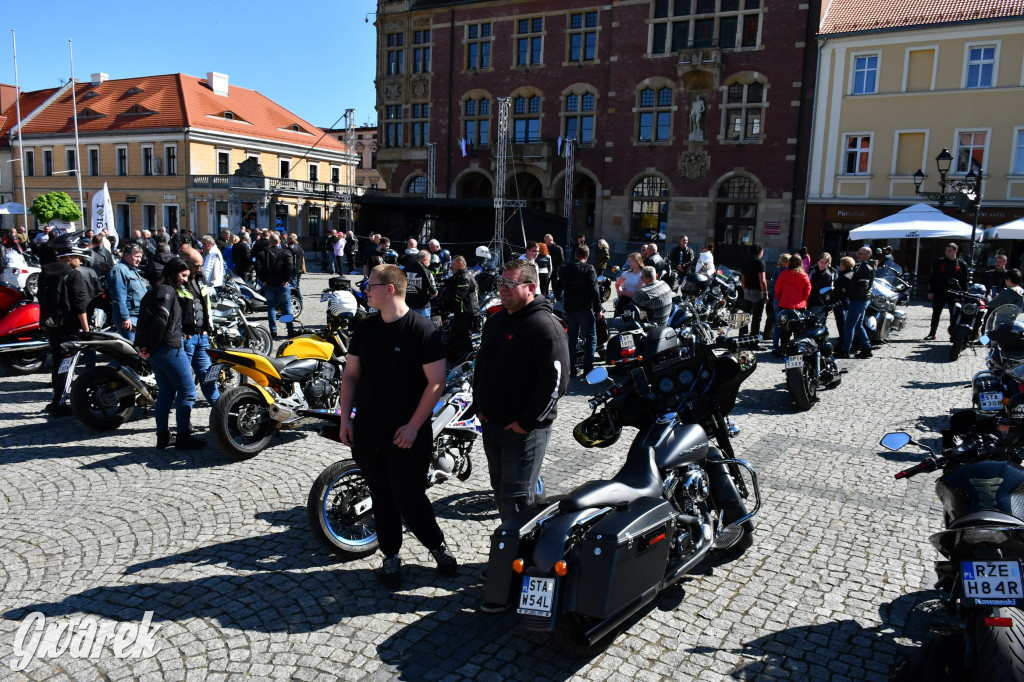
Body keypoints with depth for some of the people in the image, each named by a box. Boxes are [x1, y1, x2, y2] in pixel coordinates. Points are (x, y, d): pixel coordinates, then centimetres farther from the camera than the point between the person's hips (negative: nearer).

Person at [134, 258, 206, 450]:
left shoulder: (155, 291, 18)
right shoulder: (168, 291, -12)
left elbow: (145, 320, 14)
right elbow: (161, 320, -23)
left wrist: (145, 346, 7)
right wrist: (151, 347, -15)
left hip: (156, 353, 10)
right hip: (169, 348, -10)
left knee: (166, 393, 15)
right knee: (187, 392, -3)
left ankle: (163, 436, 20)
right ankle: (183, 437, -1)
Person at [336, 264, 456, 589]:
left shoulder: (423, 330, -12)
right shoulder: (365, 328, 7)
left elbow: (436, 382, -14)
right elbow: (351, 374, 13)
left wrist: (413, 426, -16)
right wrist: (345, 418, 4)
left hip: (406, 434, -5)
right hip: (367, 431, 6)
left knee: (409, 498, -2)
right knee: (381, 498, 13)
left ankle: (438, 545, 23)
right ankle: (391, 557, 29)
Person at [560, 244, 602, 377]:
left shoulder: (565, 268, 8)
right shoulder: (589, 269, -9)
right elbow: (594, 290, -14)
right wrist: (598, 309, -9)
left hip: (569, 309, 5)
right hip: (585, 308, -5)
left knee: (572, 338, 12)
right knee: (591, 338, 2)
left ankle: (573, 368, 13)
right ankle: (588, 368, -4)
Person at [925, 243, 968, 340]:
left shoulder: (962, 264, 6)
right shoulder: (939, 262, 6)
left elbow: (964, 281, 8)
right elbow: (933, 277, 6)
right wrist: (930, 291, -1)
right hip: (940, 292, 0)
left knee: (954, 315, 5)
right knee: (936, 314, 4)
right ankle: (932, 334, 9)